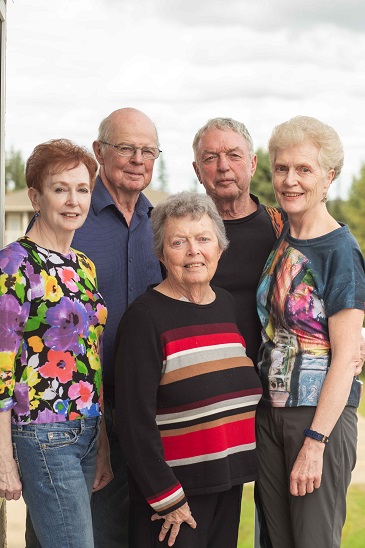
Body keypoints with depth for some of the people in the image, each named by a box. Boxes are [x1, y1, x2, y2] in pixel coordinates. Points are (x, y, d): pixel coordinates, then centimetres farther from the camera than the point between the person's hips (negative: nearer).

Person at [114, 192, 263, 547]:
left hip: (229, 484, 6)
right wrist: (167, 497, -15)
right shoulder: (145, 317, -12)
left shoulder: (228, 305, 9)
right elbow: (134, 418, -15)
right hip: (171, 491, -6)